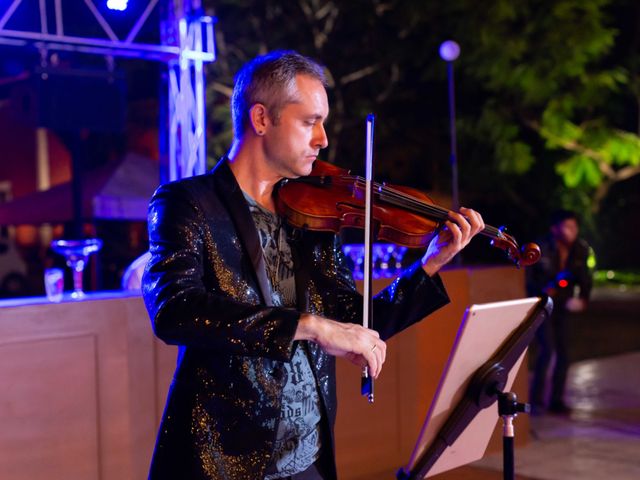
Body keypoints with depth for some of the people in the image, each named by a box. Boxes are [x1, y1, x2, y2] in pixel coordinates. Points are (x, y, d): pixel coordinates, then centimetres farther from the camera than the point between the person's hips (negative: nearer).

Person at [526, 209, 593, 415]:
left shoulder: (580, 250, -3)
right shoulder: (540, 249, -17)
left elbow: (585, 279, 5)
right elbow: (527, 279, -10)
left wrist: (582, 298, -12)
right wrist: (542, 290, -26)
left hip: (561, 308, 6)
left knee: (563, 354, 6)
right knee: (547, 349, -17)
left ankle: (557, 400, 19)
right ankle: (536, 400, -8)